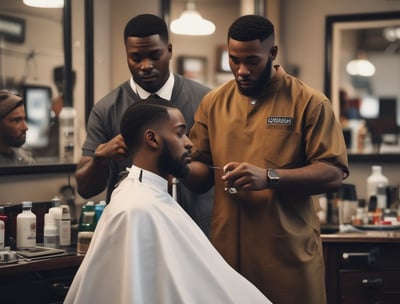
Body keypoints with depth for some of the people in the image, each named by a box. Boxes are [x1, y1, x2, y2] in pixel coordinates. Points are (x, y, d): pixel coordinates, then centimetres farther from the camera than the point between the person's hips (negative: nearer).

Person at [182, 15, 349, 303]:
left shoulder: (309, 102, -4)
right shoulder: (213, 103, 8)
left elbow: (333, 174, -11)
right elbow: (203, 174, 11)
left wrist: (269, 177, -22)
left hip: (289, 253, -3)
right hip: (227, 250, 3)